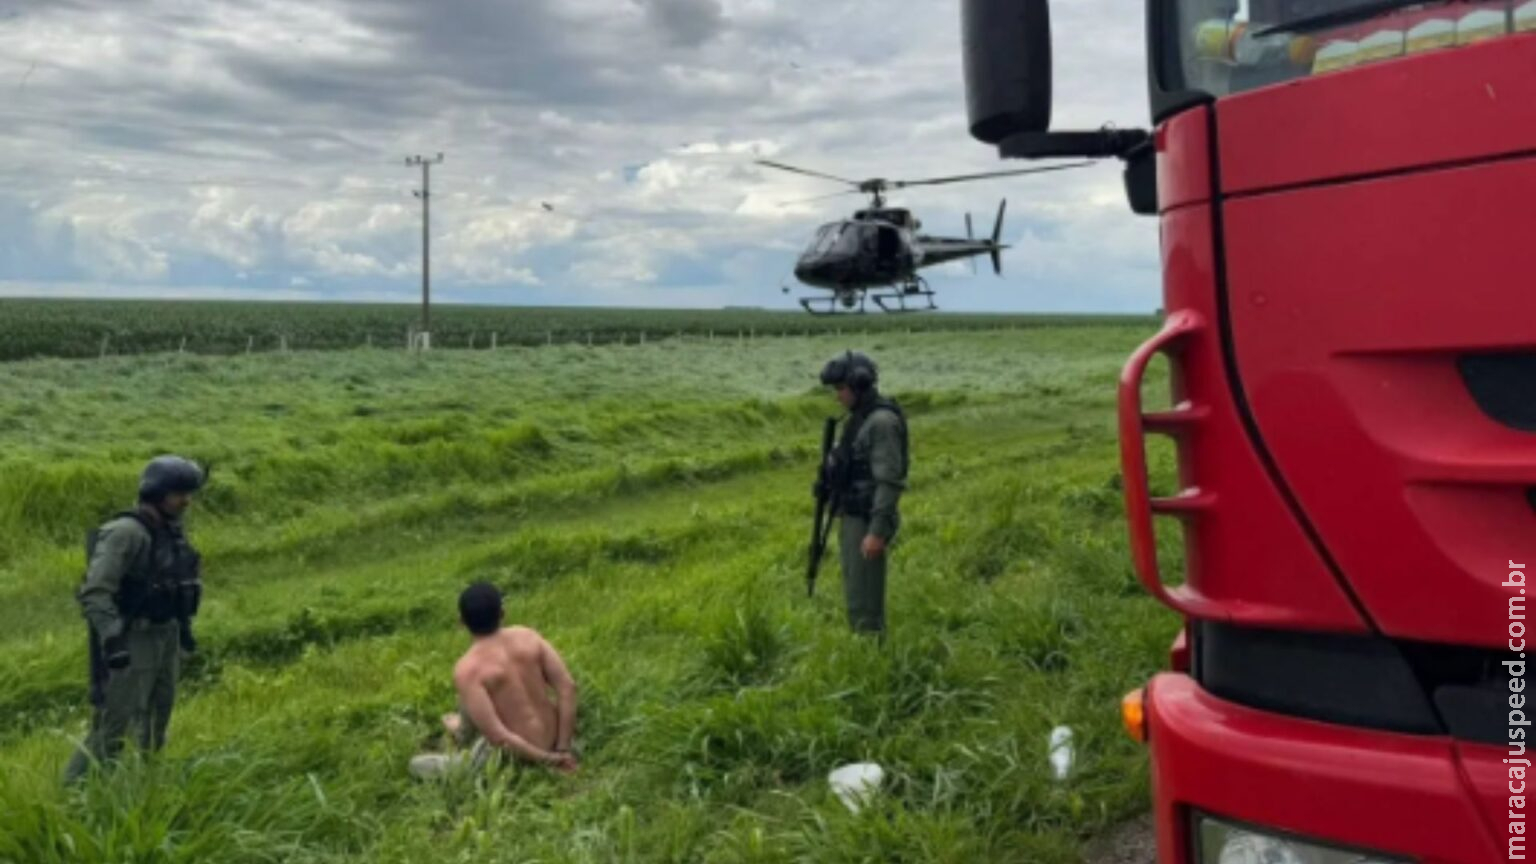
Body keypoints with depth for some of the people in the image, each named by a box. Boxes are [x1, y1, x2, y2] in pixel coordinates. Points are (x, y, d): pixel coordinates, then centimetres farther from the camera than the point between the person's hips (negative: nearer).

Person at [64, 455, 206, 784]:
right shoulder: (125, 533, -20)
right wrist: (110, 638, -35)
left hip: (165, 637, 8)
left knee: (158, 718, 16)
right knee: (112, 727, -6)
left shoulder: (171, 532, 6)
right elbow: (95, 593, -26)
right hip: (131, 643, -8)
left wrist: (183, 628, 21)